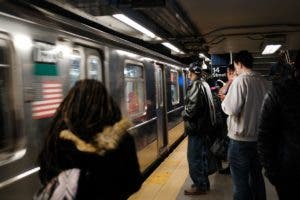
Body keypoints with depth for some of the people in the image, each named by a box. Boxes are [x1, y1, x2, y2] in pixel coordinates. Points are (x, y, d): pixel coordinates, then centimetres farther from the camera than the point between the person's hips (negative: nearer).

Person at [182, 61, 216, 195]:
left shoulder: (195, 85, -16)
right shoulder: (204, 84, 11)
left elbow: (192, 108, -25)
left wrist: (184, 114, -6)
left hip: (196, 126, -9)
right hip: (204, 125, 10)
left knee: (194, 158, 0)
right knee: (202, 155, 17)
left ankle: (200, 186, 8)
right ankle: (204, 183, 27)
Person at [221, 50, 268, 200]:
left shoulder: (240, 80, -15)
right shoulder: (263, 82, 4)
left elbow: (231, 109, -21)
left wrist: (224, 101, 0)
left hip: (241, 139, -7)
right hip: (259, 137, 7)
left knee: (241, 182, 3)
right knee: (257, 177, 20)